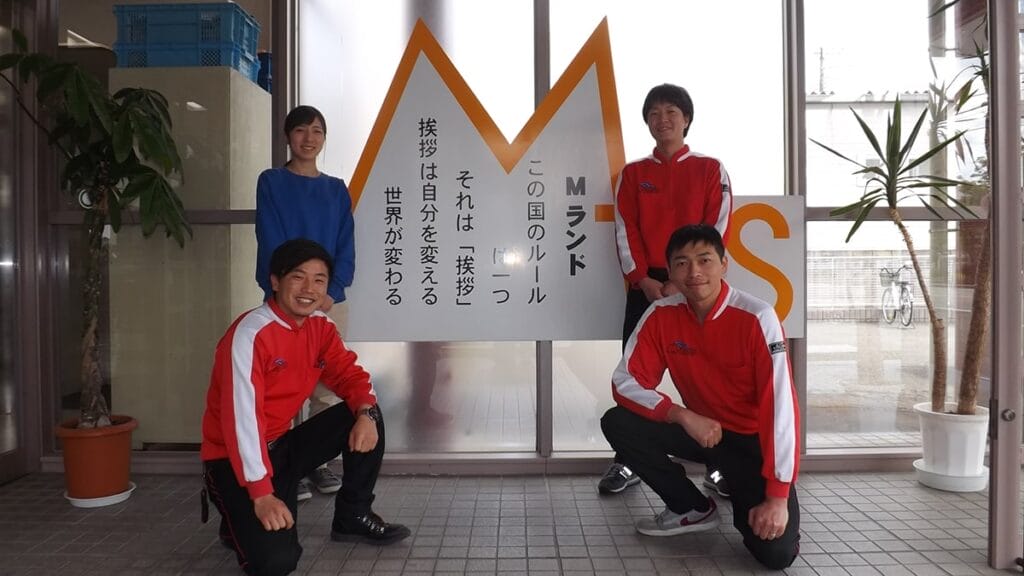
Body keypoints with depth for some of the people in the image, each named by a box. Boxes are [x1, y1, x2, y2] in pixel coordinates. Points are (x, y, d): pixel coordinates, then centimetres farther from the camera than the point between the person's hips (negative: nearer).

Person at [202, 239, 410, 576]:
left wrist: (366, 412, -20)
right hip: (234, 459, -7)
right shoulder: (250, 333, -23)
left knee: (366, 417, -8)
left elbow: (350, 375, 4)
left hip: (281, 445, 7)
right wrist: (261, 495, -32)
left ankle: (353, 517, 7)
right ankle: (241, 518, 11)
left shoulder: (321, 327, -1)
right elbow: (242, 417, -28)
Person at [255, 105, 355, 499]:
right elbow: (270, 243, -5)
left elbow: (346, 248, 6)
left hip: (331, 301, 3)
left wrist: (332, 292, -9)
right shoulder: (271, 182, 3)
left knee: (327, 387, 7)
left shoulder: (337, 190, 12)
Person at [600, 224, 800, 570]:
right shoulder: (661, 315, -12)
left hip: (755, 439, -4)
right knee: (618, 423, -18)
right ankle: (694, 508, 3)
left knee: (775, 553, -21)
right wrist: (683, 416, -27)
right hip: (701, 430, 4)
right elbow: (625, 383, -12)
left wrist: (777, 497, -28)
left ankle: (748, 505, 16)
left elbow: (781, 406, -25)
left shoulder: (756, 318, -24)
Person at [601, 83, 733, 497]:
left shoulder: (710, 170, 6)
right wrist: (643, 280, -9)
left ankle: (717, 466, 9)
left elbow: (717, 231, -2)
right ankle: (628, 463, 10)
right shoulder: (633, 173, 12)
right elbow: (625, 231, 4)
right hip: (646, 285, 2)